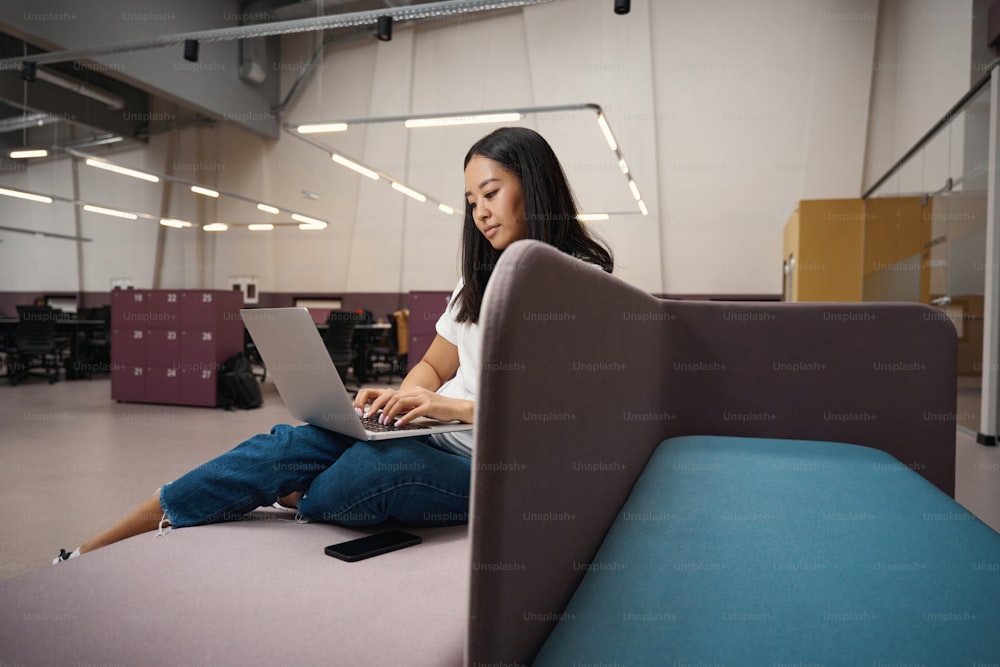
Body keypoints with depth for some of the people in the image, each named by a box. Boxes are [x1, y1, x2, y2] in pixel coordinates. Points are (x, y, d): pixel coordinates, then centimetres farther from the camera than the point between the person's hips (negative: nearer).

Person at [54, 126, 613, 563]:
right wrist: (400, 398, -2)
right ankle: (94, 552, -10)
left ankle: (288, 506, -5)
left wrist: (457, 407, -23)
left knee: (375, 469, -34)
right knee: (290, 445, -16)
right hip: (432, 436, 6)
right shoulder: (483, 278, 20)